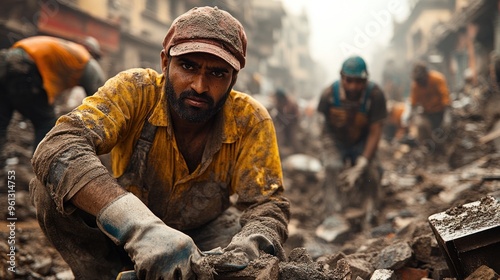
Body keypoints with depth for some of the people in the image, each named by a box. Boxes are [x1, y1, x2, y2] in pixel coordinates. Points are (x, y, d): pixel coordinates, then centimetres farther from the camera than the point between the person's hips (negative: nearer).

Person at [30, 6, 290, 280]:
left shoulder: (249, 121, -19)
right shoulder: (136, 90, -24)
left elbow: (266, 203, -20)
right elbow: (57, 147, -38)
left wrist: (247, 248, -45)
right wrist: (140, 226, -54)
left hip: (205, 234, 2)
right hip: (123, 234, -1)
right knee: (51, 190, -25)